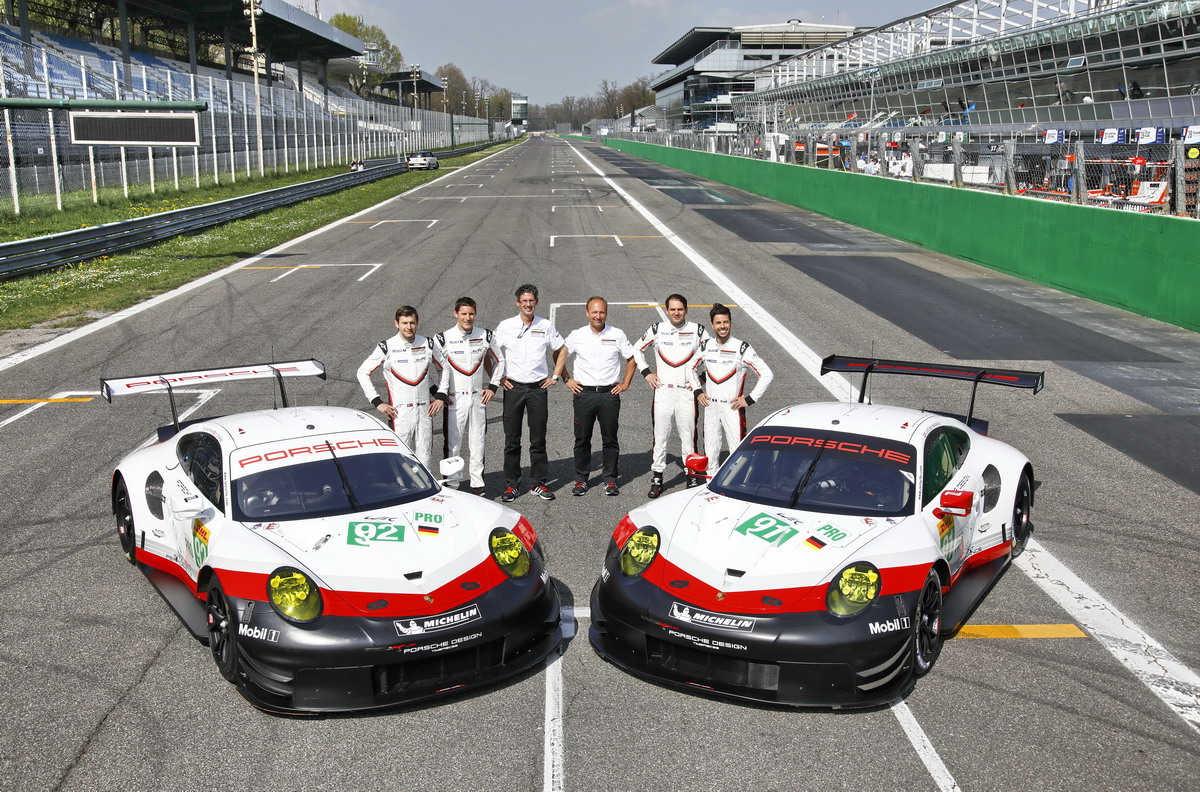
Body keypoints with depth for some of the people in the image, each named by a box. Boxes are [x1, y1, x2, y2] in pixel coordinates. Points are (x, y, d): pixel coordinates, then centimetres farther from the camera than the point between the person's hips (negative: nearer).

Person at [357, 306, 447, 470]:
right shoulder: (386, 347, -6)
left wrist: (440, 396, 9)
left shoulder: (427, 344, 5)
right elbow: (363, 372, 1)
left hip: (424, 411, 3)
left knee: (424, 457, 6)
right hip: (399, 412, -3)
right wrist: (377, 402, -4)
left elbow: (442, 369, 20)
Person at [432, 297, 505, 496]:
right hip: (454, 398, -2)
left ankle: (477, 484, 15)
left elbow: (499, 361, 17)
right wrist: (440, 394, -7)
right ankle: (452, 484, 7)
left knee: (477, 442, 7)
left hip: (478, 397, 3)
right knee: (452, 442, -2)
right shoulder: (443, 339, -5)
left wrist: (493, 386, 9)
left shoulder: (486, 336, 4)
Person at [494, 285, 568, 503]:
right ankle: (511, 485, 10)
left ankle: (538, 483, 14)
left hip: (538, 387, 1)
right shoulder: (505, 326, 1)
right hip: (513, 387, -1)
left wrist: (555, 376, 9)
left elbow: (562, 350, 16)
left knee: (538, 440, 5)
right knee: (512, 440, 2)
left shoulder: (546, 326, 4)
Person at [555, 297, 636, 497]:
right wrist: (566, 380, 6)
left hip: (610, 393, 0)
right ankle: (581, 480, 14)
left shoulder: (617, 335, 2)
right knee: (582, 439, 4)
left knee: (610, 439, 4)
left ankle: (610, 480, 13)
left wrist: (625, 384, 6)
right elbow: (560, 356, 14)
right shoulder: (577, 336, 1)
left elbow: (631, 359, 12)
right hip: (584, 393, 0)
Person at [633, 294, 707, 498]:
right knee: (660, 436, 2)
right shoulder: (657, 330, 3)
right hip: (662, 390, 0)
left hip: (687, 391, 0)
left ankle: (692, 476, 13)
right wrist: (646, 372, 7)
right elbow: (637, 349, 17)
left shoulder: (698, 331, 2)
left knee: (688, 435, 1)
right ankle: (657, 478, 10)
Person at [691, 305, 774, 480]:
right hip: (710, 407, 5)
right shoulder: (706, 346, 5)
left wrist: (750, 399, -9)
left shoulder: (742, 348, -9)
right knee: (710, 450, 11)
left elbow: (767, 374, -8)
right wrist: (698, 392, 11)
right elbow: (693, 369, 24)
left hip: (733, 408, -4)